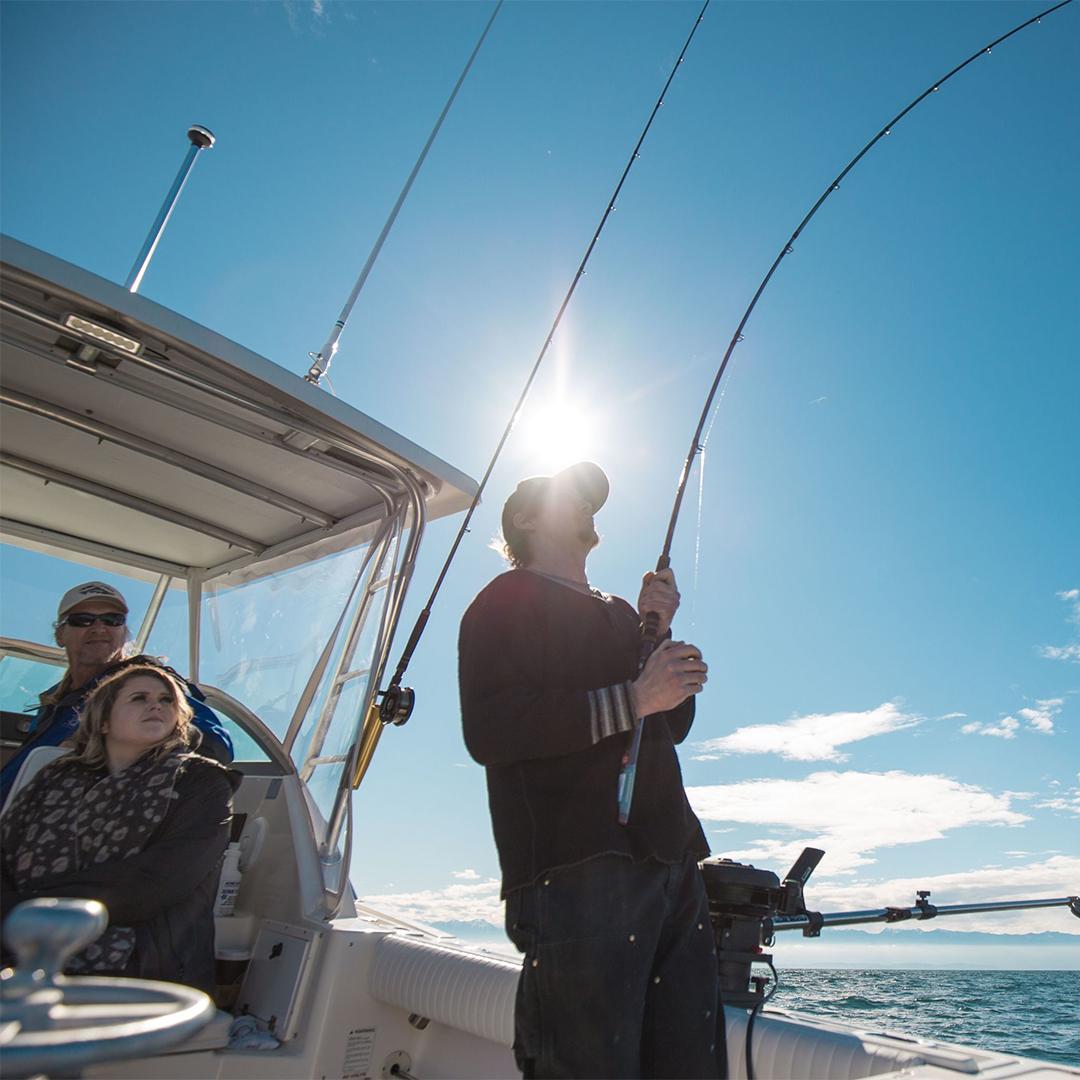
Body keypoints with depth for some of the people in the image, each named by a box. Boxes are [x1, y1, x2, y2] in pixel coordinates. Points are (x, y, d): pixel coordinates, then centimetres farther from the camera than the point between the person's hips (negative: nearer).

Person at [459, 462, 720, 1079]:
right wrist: (633, 698, -15)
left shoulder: (618, 612, 26)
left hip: (673, 861, 8)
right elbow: (488, 730, -13)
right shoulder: (510, 600, 2)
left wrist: (659, 635, 7)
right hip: (578, 867, -7)